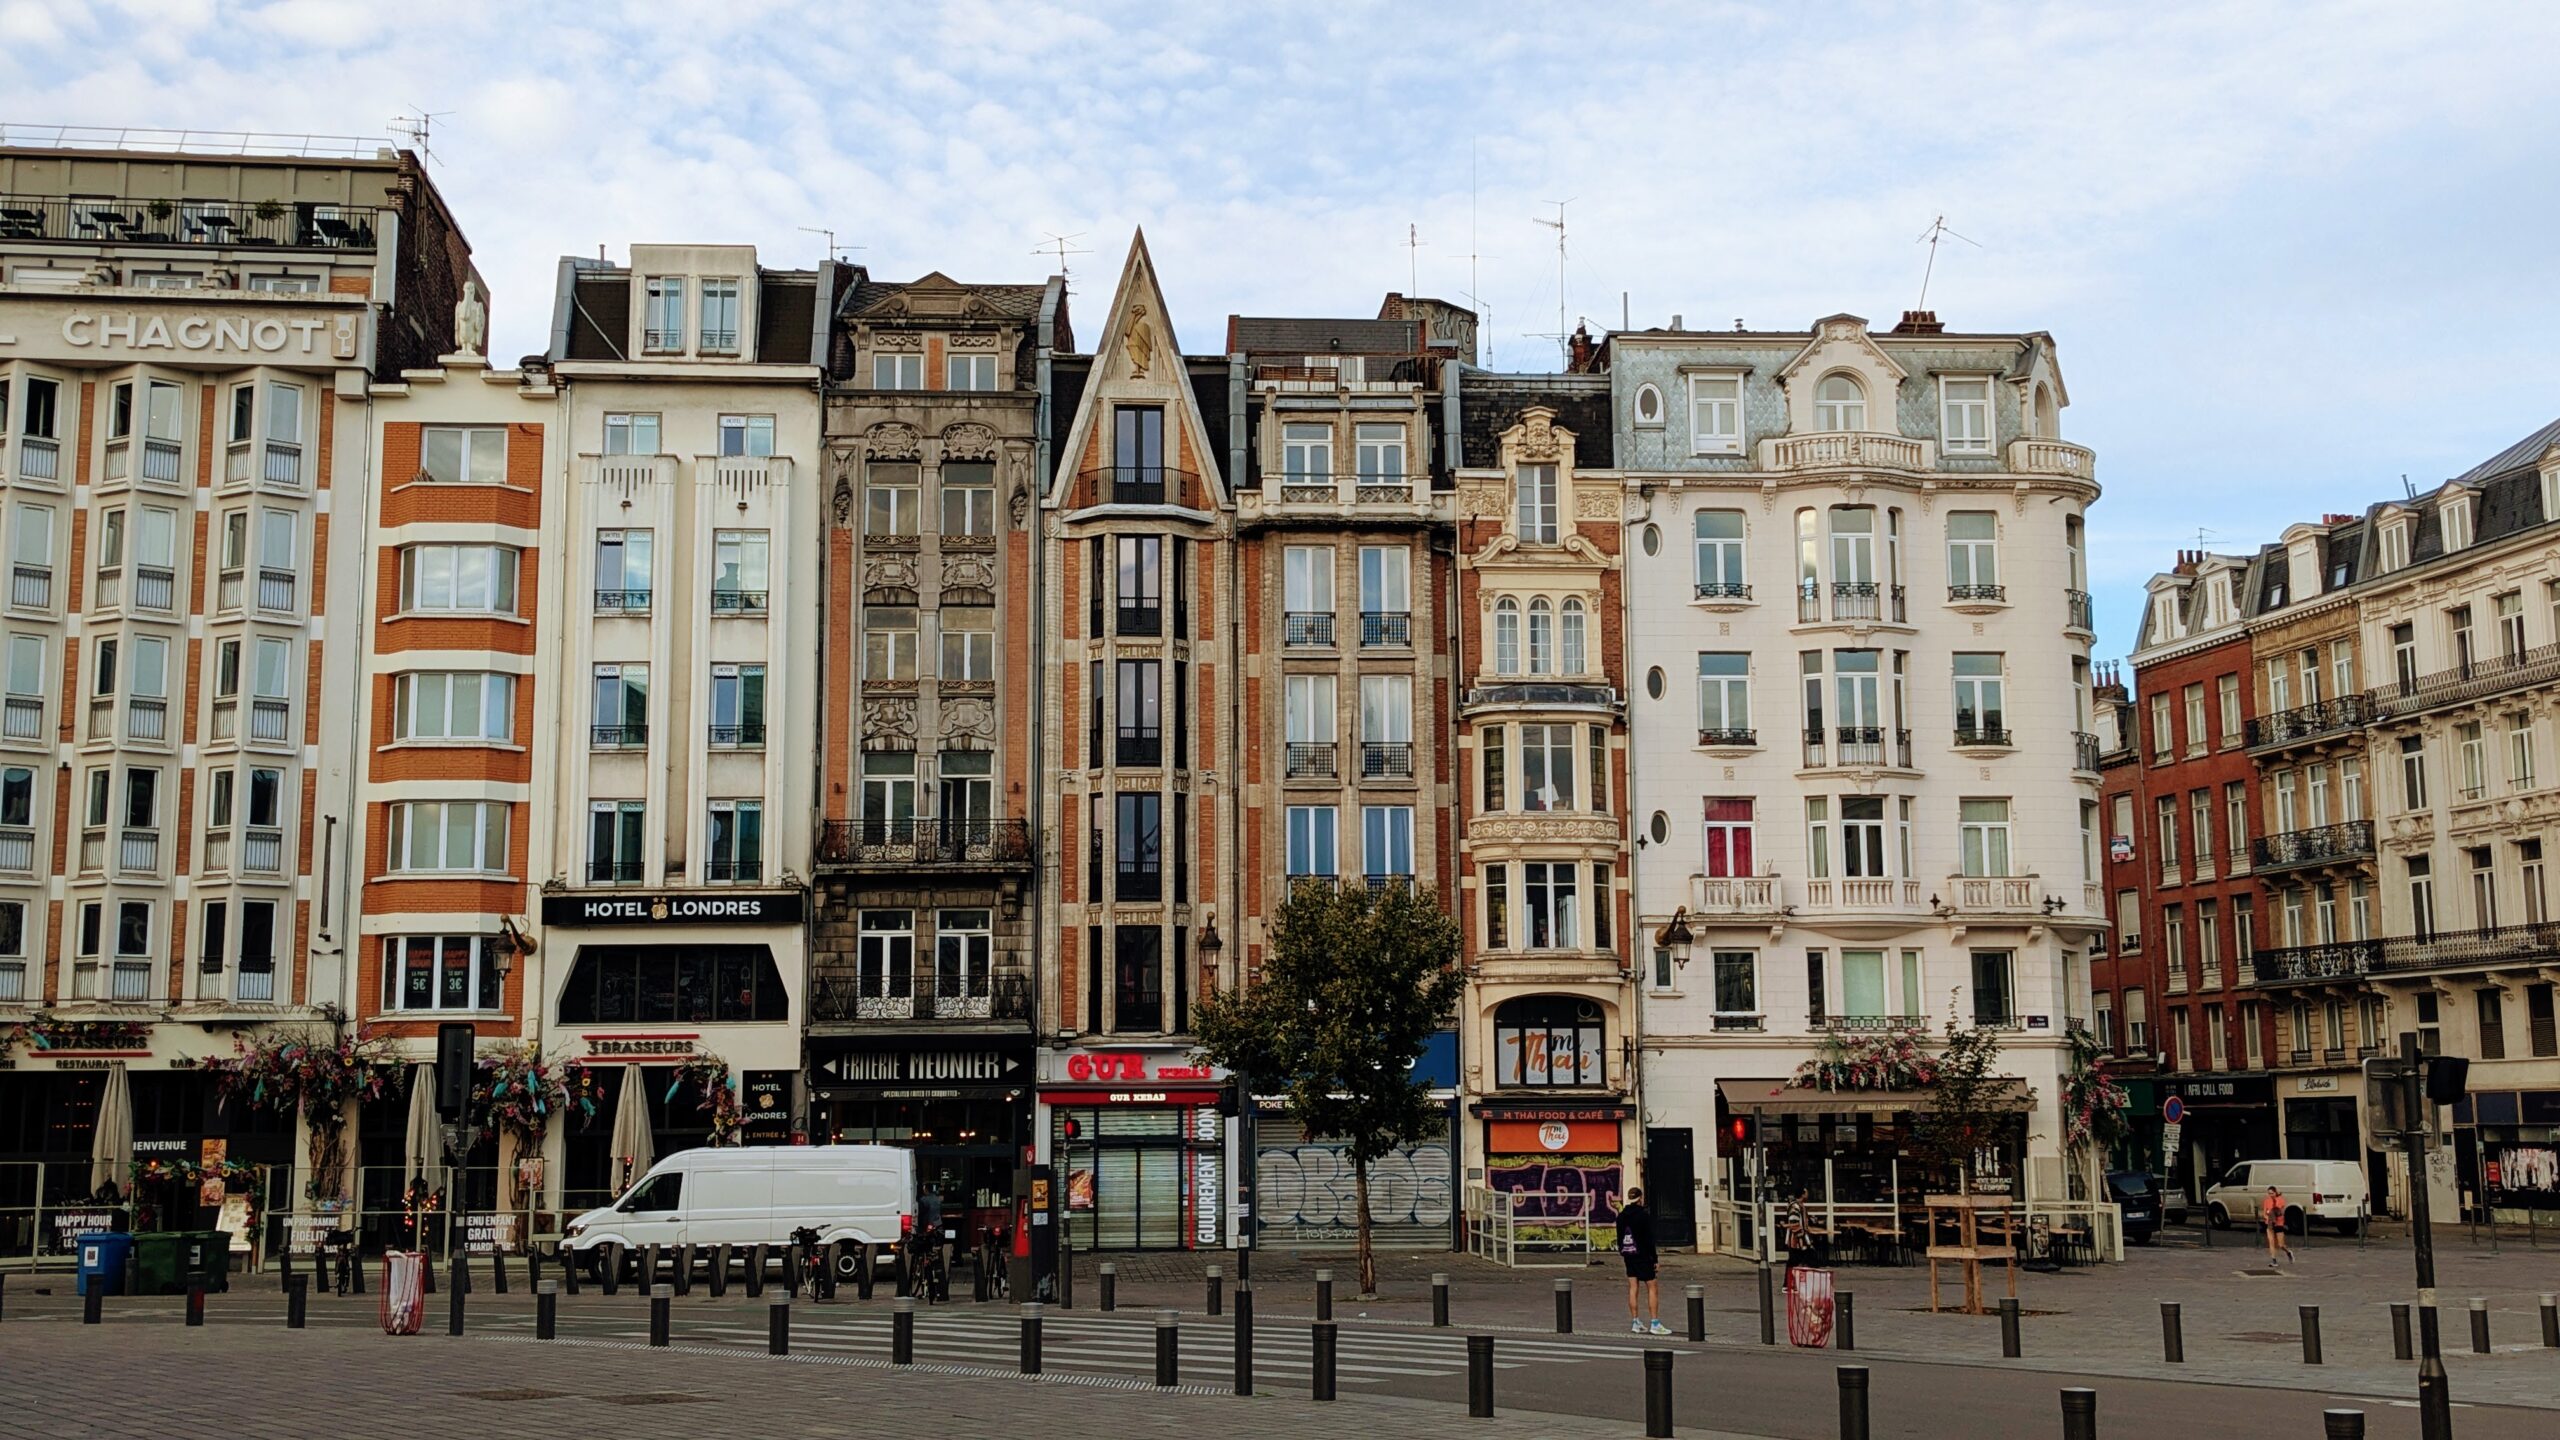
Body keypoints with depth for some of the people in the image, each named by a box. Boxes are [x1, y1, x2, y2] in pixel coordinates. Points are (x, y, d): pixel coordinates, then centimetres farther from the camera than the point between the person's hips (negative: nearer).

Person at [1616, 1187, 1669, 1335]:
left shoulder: (1621, 1216, 6)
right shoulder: (1643, 1215, -13)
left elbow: (1619, 1237, 10)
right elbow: (1649, 1239, -13)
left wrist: (1622, 1252, 17)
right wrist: (1654, 1258, -9)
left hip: (1628, 1256, 6)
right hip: (1642, 1256, -6)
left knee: (1633, 1288, 9)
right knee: (1653, 1288, 0)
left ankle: (1635, 1322, 9)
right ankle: (1655, 1324, -4)